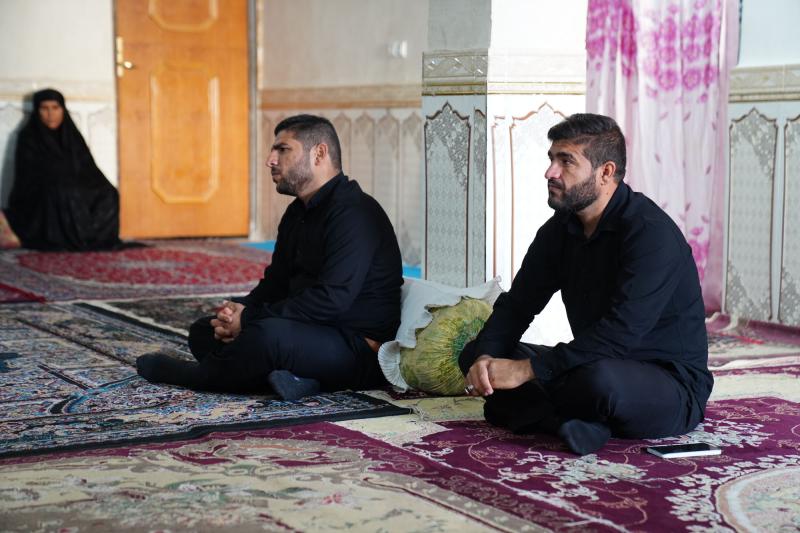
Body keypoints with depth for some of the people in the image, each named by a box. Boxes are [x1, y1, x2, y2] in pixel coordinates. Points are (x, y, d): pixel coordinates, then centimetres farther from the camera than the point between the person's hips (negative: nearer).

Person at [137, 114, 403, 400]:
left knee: (269, 333, -37)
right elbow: (275, 282, 17)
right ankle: (287, 376, -18)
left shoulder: (353, 213, -18)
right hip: (309, 333, 10)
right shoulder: (298, 213, 16)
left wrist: (249, 319, -21)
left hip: (358, 350, -10)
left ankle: (194, 374, -9)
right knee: (204, 331, 5)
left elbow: (331, 299, -27)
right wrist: (240, 311, -6)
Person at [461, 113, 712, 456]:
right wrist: (485, 358, -18)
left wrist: (527, 369, -31)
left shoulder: (652, 233, -22)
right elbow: (517, 305, 4)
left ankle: (533, 411, -10)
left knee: (602, 378, -42)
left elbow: (621, 333, -31)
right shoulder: (562, 228, 5)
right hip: (595, 365, 8)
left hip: (671, 389, -8)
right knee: (475, 353, -2)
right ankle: (579, 423, -21)